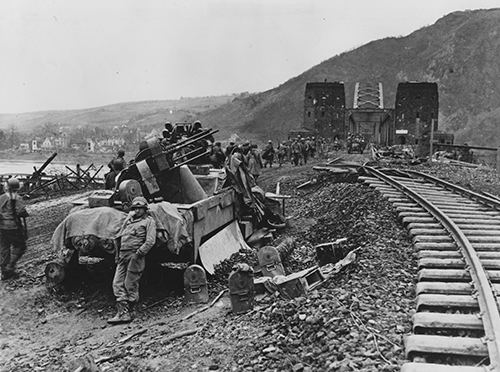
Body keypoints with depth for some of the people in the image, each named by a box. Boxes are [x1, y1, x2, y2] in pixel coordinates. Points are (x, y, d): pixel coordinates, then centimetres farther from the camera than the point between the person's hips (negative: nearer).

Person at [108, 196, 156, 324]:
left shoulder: (149, 221, 4)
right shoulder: (128, 220, 23)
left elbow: (150, 241, -8)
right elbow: (118, 238, 25)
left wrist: (139, 252, -19)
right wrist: (117, 254, 14)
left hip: (135, 255, -6)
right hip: (123, 255, 6)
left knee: (130, 285, -4)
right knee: (117, 283, -3)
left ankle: (127, 312, 5)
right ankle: (122, 313, -5)